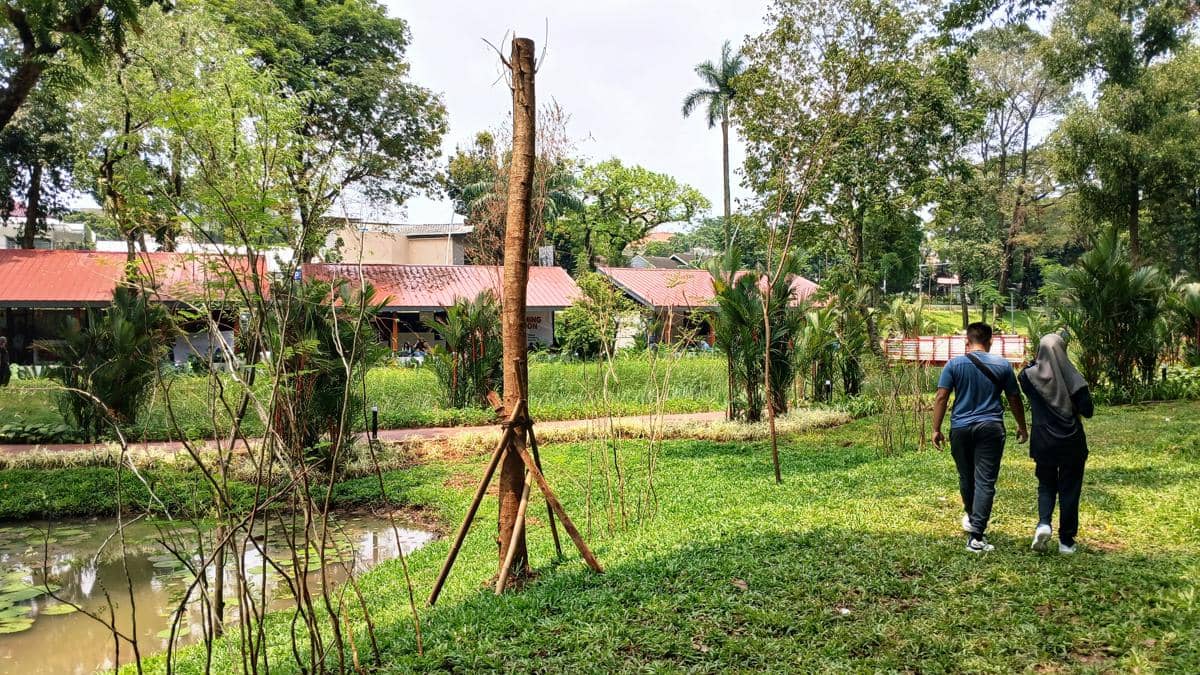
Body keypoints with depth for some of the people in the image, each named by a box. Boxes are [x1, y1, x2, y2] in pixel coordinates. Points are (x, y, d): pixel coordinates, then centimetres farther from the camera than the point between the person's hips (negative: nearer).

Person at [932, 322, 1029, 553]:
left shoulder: (955, 364, -1)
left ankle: (971, 518, 41)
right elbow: (1014, 399, 9)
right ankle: (976, 537, -9)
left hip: (961, 428, 1)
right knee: (985, 482, -3)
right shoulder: (1002, 365, 2)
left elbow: (941, 398, -5)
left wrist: (936, 429, 1)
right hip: (991, 428, -1)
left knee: (966, 477, 18)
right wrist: (1022, 427, 23)